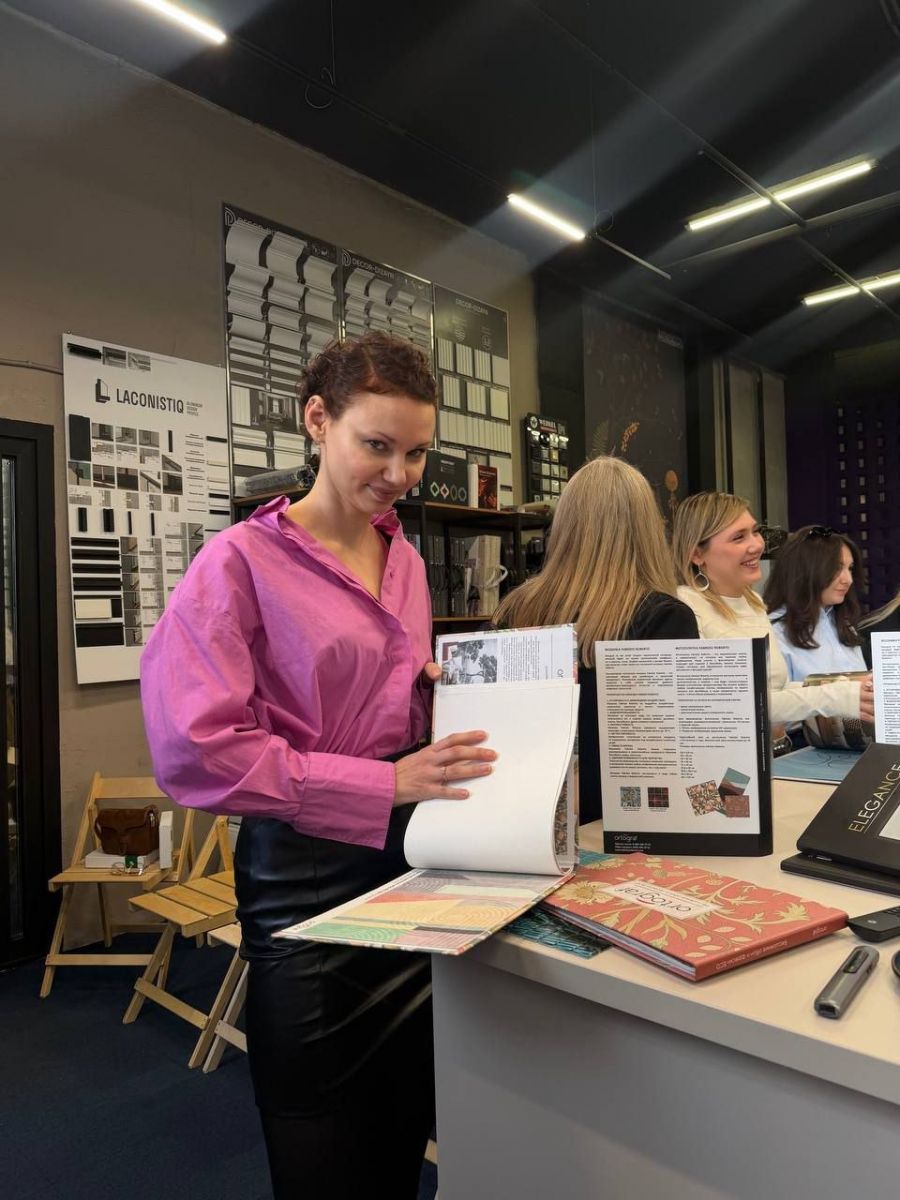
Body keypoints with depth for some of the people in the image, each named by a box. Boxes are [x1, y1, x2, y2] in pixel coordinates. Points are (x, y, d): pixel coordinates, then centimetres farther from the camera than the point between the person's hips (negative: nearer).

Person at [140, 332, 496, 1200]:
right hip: (307, 875, -6)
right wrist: (387, 782, -24)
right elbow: (196, 753, -21)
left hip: (411, 859, 6)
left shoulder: (405, 561, 8)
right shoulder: (242, 560, -12)